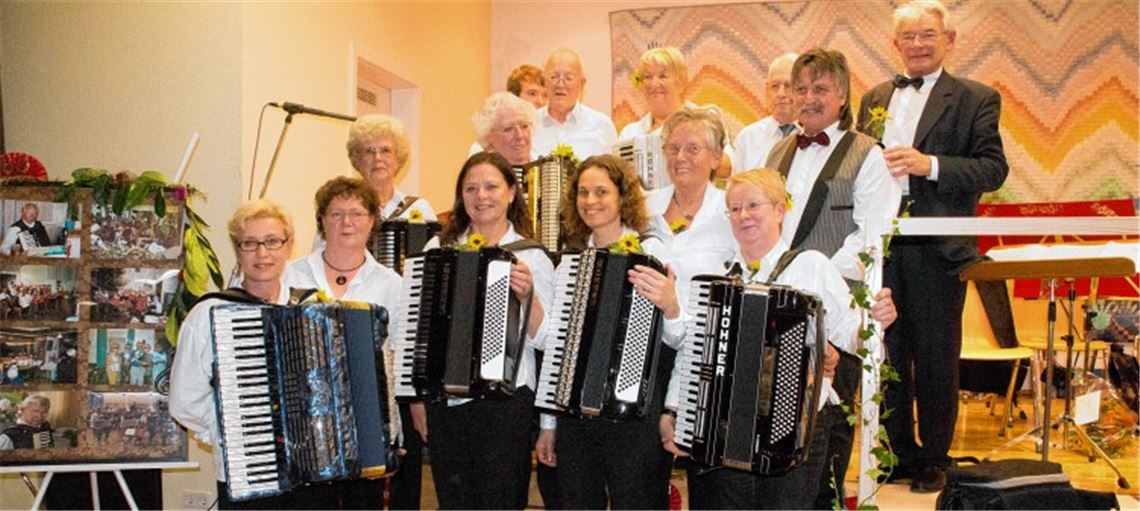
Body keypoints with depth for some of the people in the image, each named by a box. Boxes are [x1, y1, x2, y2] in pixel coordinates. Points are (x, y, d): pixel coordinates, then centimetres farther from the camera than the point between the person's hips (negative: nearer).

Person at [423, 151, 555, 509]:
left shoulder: (531, 256, 0)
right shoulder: (439, 248, 7)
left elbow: (543, 339, -4)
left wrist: (528, 296, -19)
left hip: (505, 402, -3)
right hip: (443, 400, 3)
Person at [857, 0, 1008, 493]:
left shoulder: (976, 99, 1)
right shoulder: (875, 98, 15)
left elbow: (994, 169, -9)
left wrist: (930, 165, -21)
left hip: (937, 248, -4)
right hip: (880, 244, 4)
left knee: (935, 359, 4)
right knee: (888, 355, 11)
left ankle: (933, 460, 18)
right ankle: (898, 453, 25)